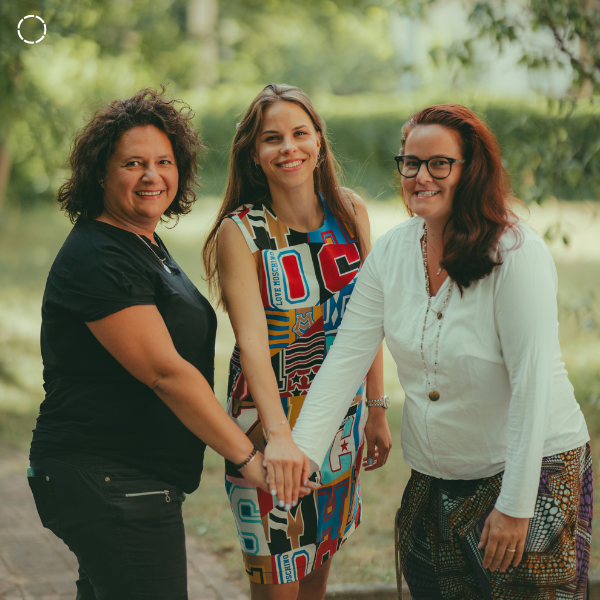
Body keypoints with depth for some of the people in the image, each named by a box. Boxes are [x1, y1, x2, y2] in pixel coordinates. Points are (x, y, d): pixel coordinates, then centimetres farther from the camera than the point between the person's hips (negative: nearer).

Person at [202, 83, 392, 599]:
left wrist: (377, 409, 7)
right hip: (270, 416, -4)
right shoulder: (240, 233, -14)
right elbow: (251, 340, -25)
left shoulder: (351, 213, 0)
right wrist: (280, 435, -37)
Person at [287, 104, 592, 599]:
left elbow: (534, 386, -20)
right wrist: (302, 450, -14)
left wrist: (515, 505, -21)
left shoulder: (517, 253, -18)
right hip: (433, 478, 5)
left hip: (531, 469, -5)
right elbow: (346, 357, -3)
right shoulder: (392, 251, -1)